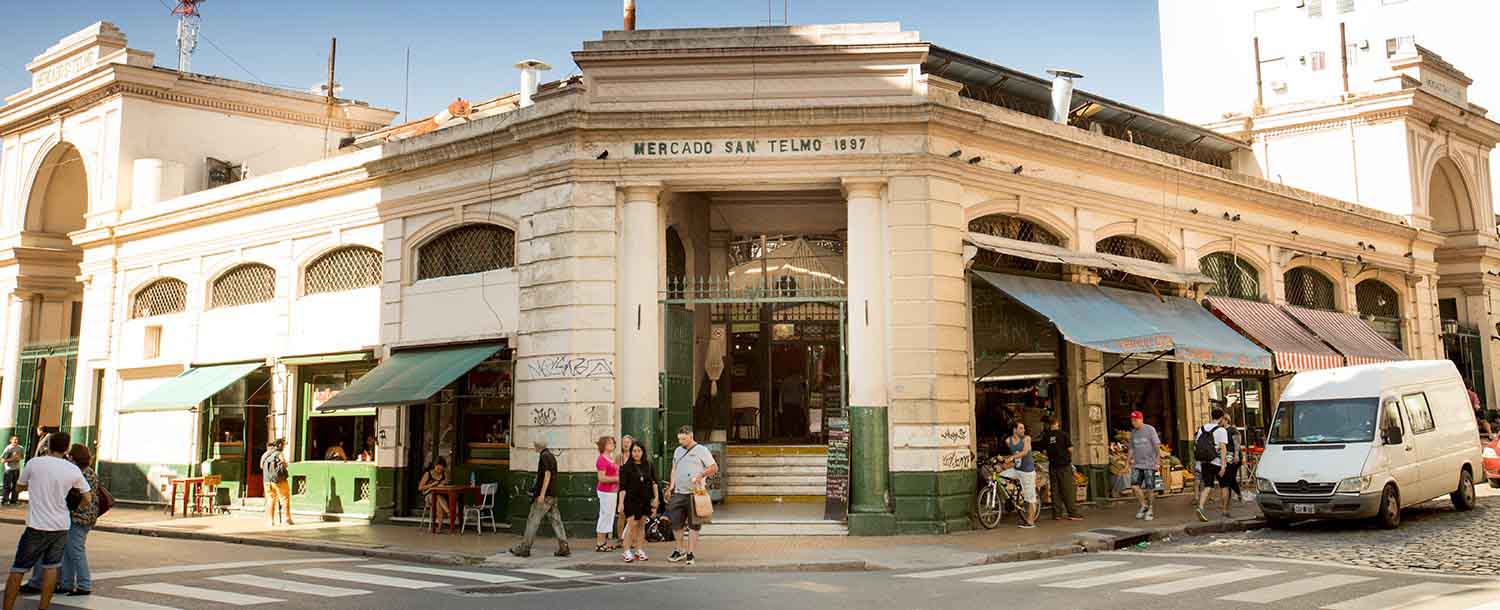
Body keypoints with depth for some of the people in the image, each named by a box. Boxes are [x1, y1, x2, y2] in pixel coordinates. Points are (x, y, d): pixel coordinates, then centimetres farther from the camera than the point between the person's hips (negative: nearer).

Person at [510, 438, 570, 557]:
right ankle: (563, 548, 0)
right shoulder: (551, 456, 16)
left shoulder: (544, 456, -12)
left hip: (545, 495, -9)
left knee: (533, 521, -1)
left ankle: (524, 548, 4)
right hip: (553, 495, 9)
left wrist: (542, 494, -22)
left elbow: (547, 474, -20)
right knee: (556, 520, 5)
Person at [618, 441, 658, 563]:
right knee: (632, 524, -10)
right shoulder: (626, 467, -5)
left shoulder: (648, 465, 6)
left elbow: (654, 483, 12)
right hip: (631, 499, -4)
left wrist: (656, 497, 5)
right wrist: (621, 503, -11)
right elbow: (622, 487, -7)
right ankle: (627, 552, -4)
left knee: (641, 525, 8)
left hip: (645, 500, 4)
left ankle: (640, 551, 16)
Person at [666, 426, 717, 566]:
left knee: (693, 525, 0)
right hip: (678, 493, 5)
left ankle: (691, 553, 6)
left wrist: (700, 475, -19)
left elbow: (714, 467, -5)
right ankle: (679, 551, 19)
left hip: (694, 493, -5)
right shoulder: (678, 451, 15)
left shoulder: (701, 450, -2)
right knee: (676, 522, 4)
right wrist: (671, 486, 11)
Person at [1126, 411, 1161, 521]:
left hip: (1149, 464, -5)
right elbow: (1131, 449, 17)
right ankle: (1144, 505, 10)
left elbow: (1157, 446, -6)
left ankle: (1151, 510, 13)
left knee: (1149, 488, -2)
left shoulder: (1150, 430, -4)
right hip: (1137, 464, 5)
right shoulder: (1133, 432, 12)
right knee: (1134, 485, -9)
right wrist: (1127, 463, 12)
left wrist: (1158, 462, -12)